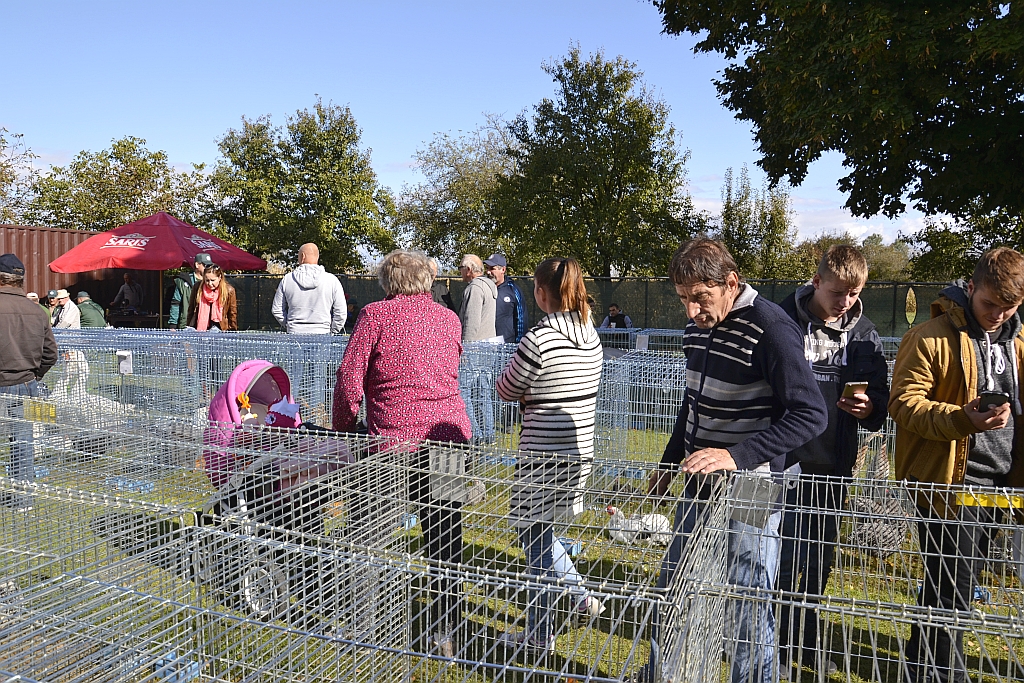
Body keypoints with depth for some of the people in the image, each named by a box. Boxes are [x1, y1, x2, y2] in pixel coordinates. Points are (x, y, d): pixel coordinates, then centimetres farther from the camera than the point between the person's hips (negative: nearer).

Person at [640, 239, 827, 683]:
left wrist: (736, 456, -31)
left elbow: (810, 414, -23)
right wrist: (668, 465, 20)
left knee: (748, 598, 4)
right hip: (699, 479, 8)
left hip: (752, 485, -8)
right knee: (673, 584, 18)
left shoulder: (771, 329, -20)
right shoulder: (697, 327, 4)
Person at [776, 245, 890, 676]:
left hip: (834, 463, 4)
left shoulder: (863, 333, 5)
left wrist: (869, 407, -15)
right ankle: (775, 642, 20)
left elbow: (880, 401, 8)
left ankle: (805, 639, 33)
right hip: (787, 460, -4)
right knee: (787, 555, 1)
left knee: (820, 557, 15)